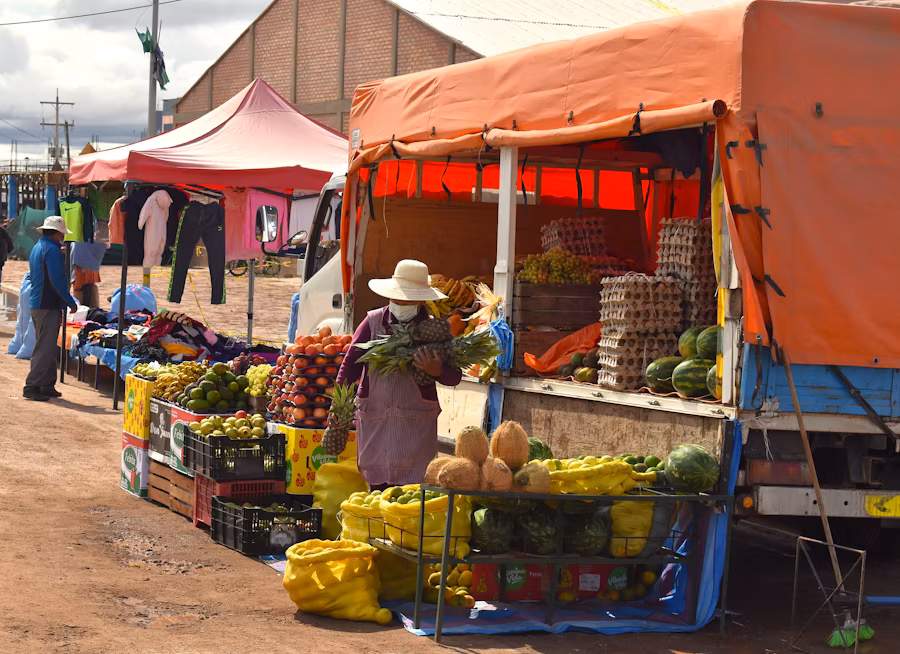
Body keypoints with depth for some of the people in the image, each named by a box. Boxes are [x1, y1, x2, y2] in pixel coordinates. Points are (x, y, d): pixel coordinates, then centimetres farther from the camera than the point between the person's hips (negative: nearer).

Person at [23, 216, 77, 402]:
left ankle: (47, 386, 18)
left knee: (47, 347, 15)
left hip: (37, 304, 10)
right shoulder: (52, 250, -14)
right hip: (49, 306, -10)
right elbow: (57, 280, -20)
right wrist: (71, 302, -14)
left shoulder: (37, 248, 16)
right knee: (45, 348, -7)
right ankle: (32, 386, -8)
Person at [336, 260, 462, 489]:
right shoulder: (373, 322, 4)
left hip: (416, 421, -2)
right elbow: (351, 362, 5)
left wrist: (437, 371, -19)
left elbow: (455, 376, 3)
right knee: (376, 483, 9)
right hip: (373, 417, 2)